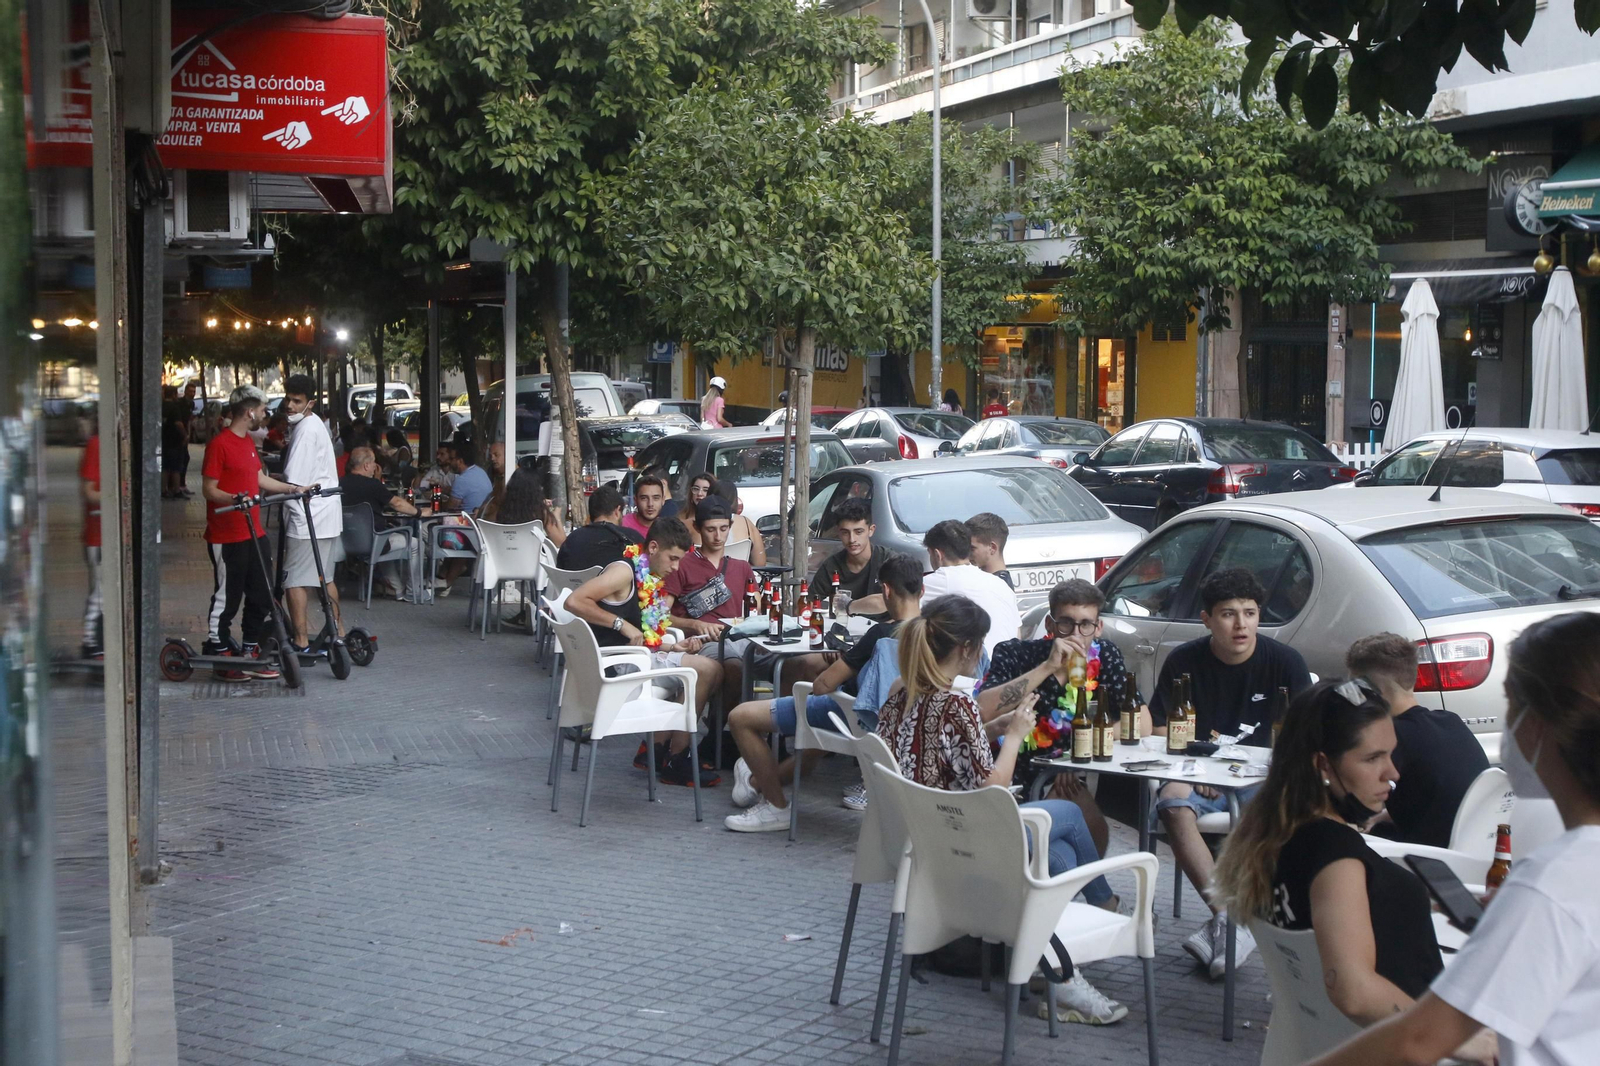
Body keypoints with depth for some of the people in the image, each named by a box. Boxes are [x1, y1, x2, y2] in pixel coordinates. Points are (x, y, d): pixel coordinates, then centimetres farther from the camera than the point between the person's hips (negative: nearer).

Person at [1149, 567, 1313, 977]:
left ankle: (1225, 925, -30)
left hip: (1262, 777, -1)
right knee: (1173, 802, -33)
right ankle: (1226, 915, -34)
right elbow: (1160, 731, 7)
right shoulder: (1184, 661, 2)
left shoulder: (1285, 662, -1)